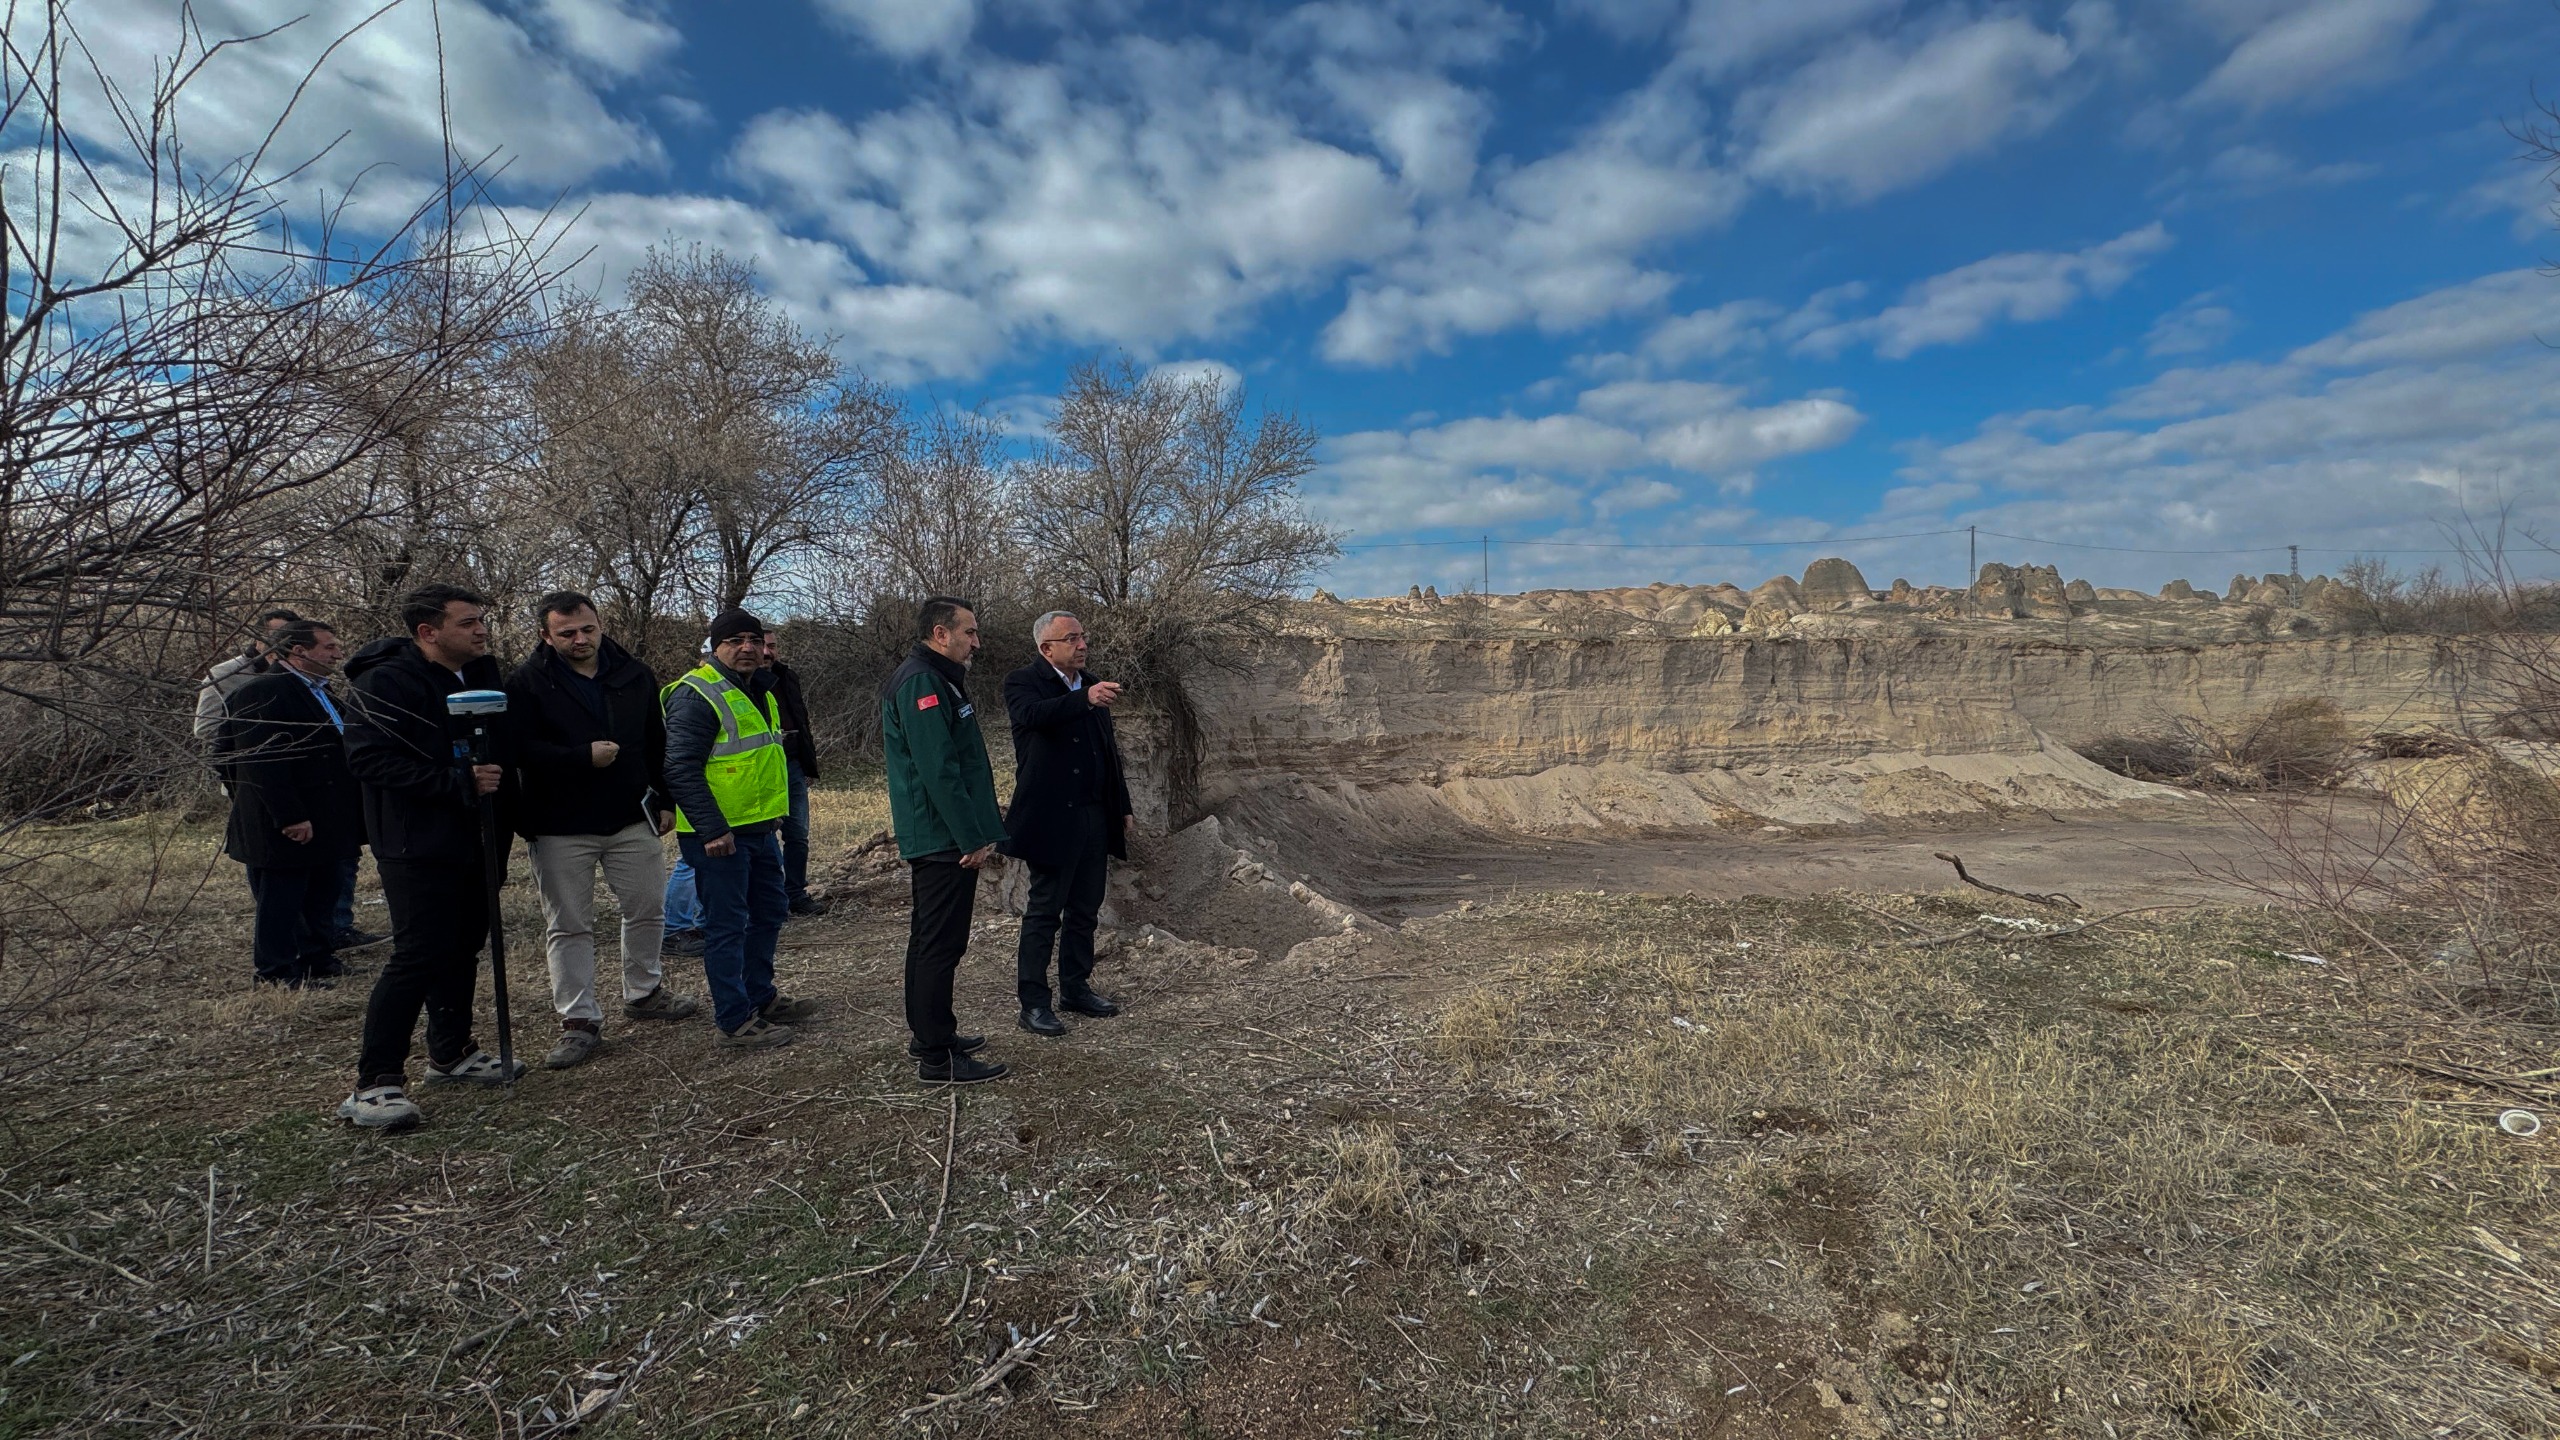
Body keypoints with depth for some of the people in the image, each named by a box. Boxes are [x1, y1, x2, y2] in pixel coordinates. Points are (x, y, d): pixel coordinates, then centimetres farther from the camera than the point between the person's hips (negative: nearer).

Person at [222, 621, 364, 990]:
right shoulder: (260, 693, -16)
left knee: (321, 896, 17)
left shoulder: (319, 692, 15)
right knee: (281, 901, 3)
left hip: (324, 822, 9)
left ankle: (315, 957, 29)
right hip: (286, 829, -9)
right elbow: (262, 762, -22)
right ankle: (277, 971, 14)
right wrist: (290, 818, -24)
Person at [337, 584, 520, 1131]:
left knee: (463, 946, 15)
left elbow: (504, 750, 24)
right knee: (417, 955, -9)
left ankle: (451, 1053, 30)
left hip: (473, 840, 8)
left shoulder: (484, 676, 11)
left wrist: (498, 781, 6)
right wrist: (460, 782, -26)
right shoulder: (386, 683, -13)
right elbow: (370, 759, -21)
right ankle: (375, 1082, 1)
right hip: (416, 845, -8)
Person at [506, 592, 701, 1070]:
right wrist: (583, 757, -22)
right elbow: (519, 748, -14)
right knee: (568, 927, 4)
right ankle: (579, 1021, 14)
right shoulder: (527, 682, -6)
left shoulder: (635, 676, 6)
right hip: (560, 828, -3)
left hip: (632, 819, 4)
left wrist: (664, 800, 9)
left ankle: (643, 993, 32)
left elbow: (657, 744, 12)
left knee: (646, 911, 13)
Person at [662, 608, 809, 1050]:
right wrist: (711, 829, -24)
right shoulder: (696, 695, -15)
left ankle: (760, 996, 33)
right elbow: (680, 768, -21)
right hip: (717, 835, -10)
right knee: (726, 925, -2)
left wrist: (776, 811, 21)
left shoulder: (758, 693, 15)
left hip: (759, 828, 10)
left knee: (770, 912, 18)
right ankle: (735, 1020, 8)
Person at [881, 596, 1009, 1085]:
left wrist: (979, 830, 17)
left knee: (930, 940, 18)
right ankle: (938, 1057, 3)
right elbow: (938, 770, -23)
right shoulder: (922, 683, -17)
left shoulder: (936, 679, 17)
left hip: (937, 840, 11)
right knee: (942, 944, -5)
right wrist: (972, 838, -21)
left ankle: (928, 1033, 31)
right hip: (945, 841, -11)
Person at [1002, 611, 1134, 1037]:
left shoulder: (1090, 685, 15)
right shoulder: (1023, 683, -6)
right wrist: (1085, 699, -46)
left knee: (1085, 910, 14)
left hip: (1095, 816, 7)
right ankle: (1033, 1003, 8)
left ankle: (1076, 988, 26)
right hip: (1053, 818, -7)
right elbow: (1033, 715, -31)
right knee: (1044, 911, -1)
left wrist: (1123, 807, 18)